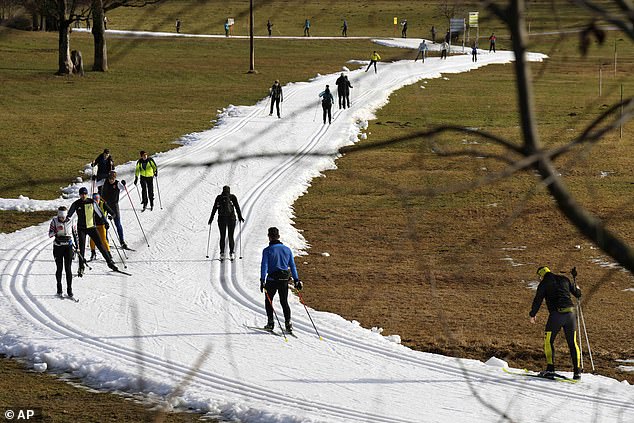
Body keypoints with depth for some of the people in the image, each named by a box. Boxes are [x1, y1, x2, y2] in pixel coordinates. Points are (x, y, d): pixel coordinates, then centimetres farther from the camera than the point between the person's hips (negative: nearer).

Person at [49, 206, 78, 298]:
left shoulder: (70, 222, 0)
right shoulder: (54, 221, -4)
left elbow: (75, 233, 11)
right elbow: (50, 234, -7)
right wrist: (55, 231, -28)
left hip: (68, 246, 0)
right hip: (58, 246, 0)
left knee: (68, 269, -4)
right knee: (59, 268, 2)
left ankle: (69, 289, 0)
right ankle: (59, 289, 15)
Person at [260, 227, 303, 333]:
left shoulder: (267, 251, -8)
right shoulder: (287, 249, 5)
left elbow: (264, 266, -15)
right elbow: (293, 266, 7)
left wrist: (262, 280, -17)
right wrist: (296, 280, 10)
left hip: (272, 279, -3)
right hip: (284, 279, 3)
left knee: (268, 301, 16)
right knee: (284, 302, 13)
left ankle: (270, 323, 11)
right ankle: (288, 323, 1)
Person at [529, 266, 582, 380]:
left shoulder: (544, 283, 4)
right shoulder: (564, 279, 16)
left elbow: (538, 300, 4)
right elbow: (577, 293, 23)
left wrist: (533, 314, 18)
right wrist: (577, 290, 48)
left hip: (556, 315, -4)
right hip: (570, 314, 4)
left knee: (548, 341, 9)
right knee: (572, 343, 7)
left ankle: (550, 368, 1)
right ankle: (577, 371, 2)